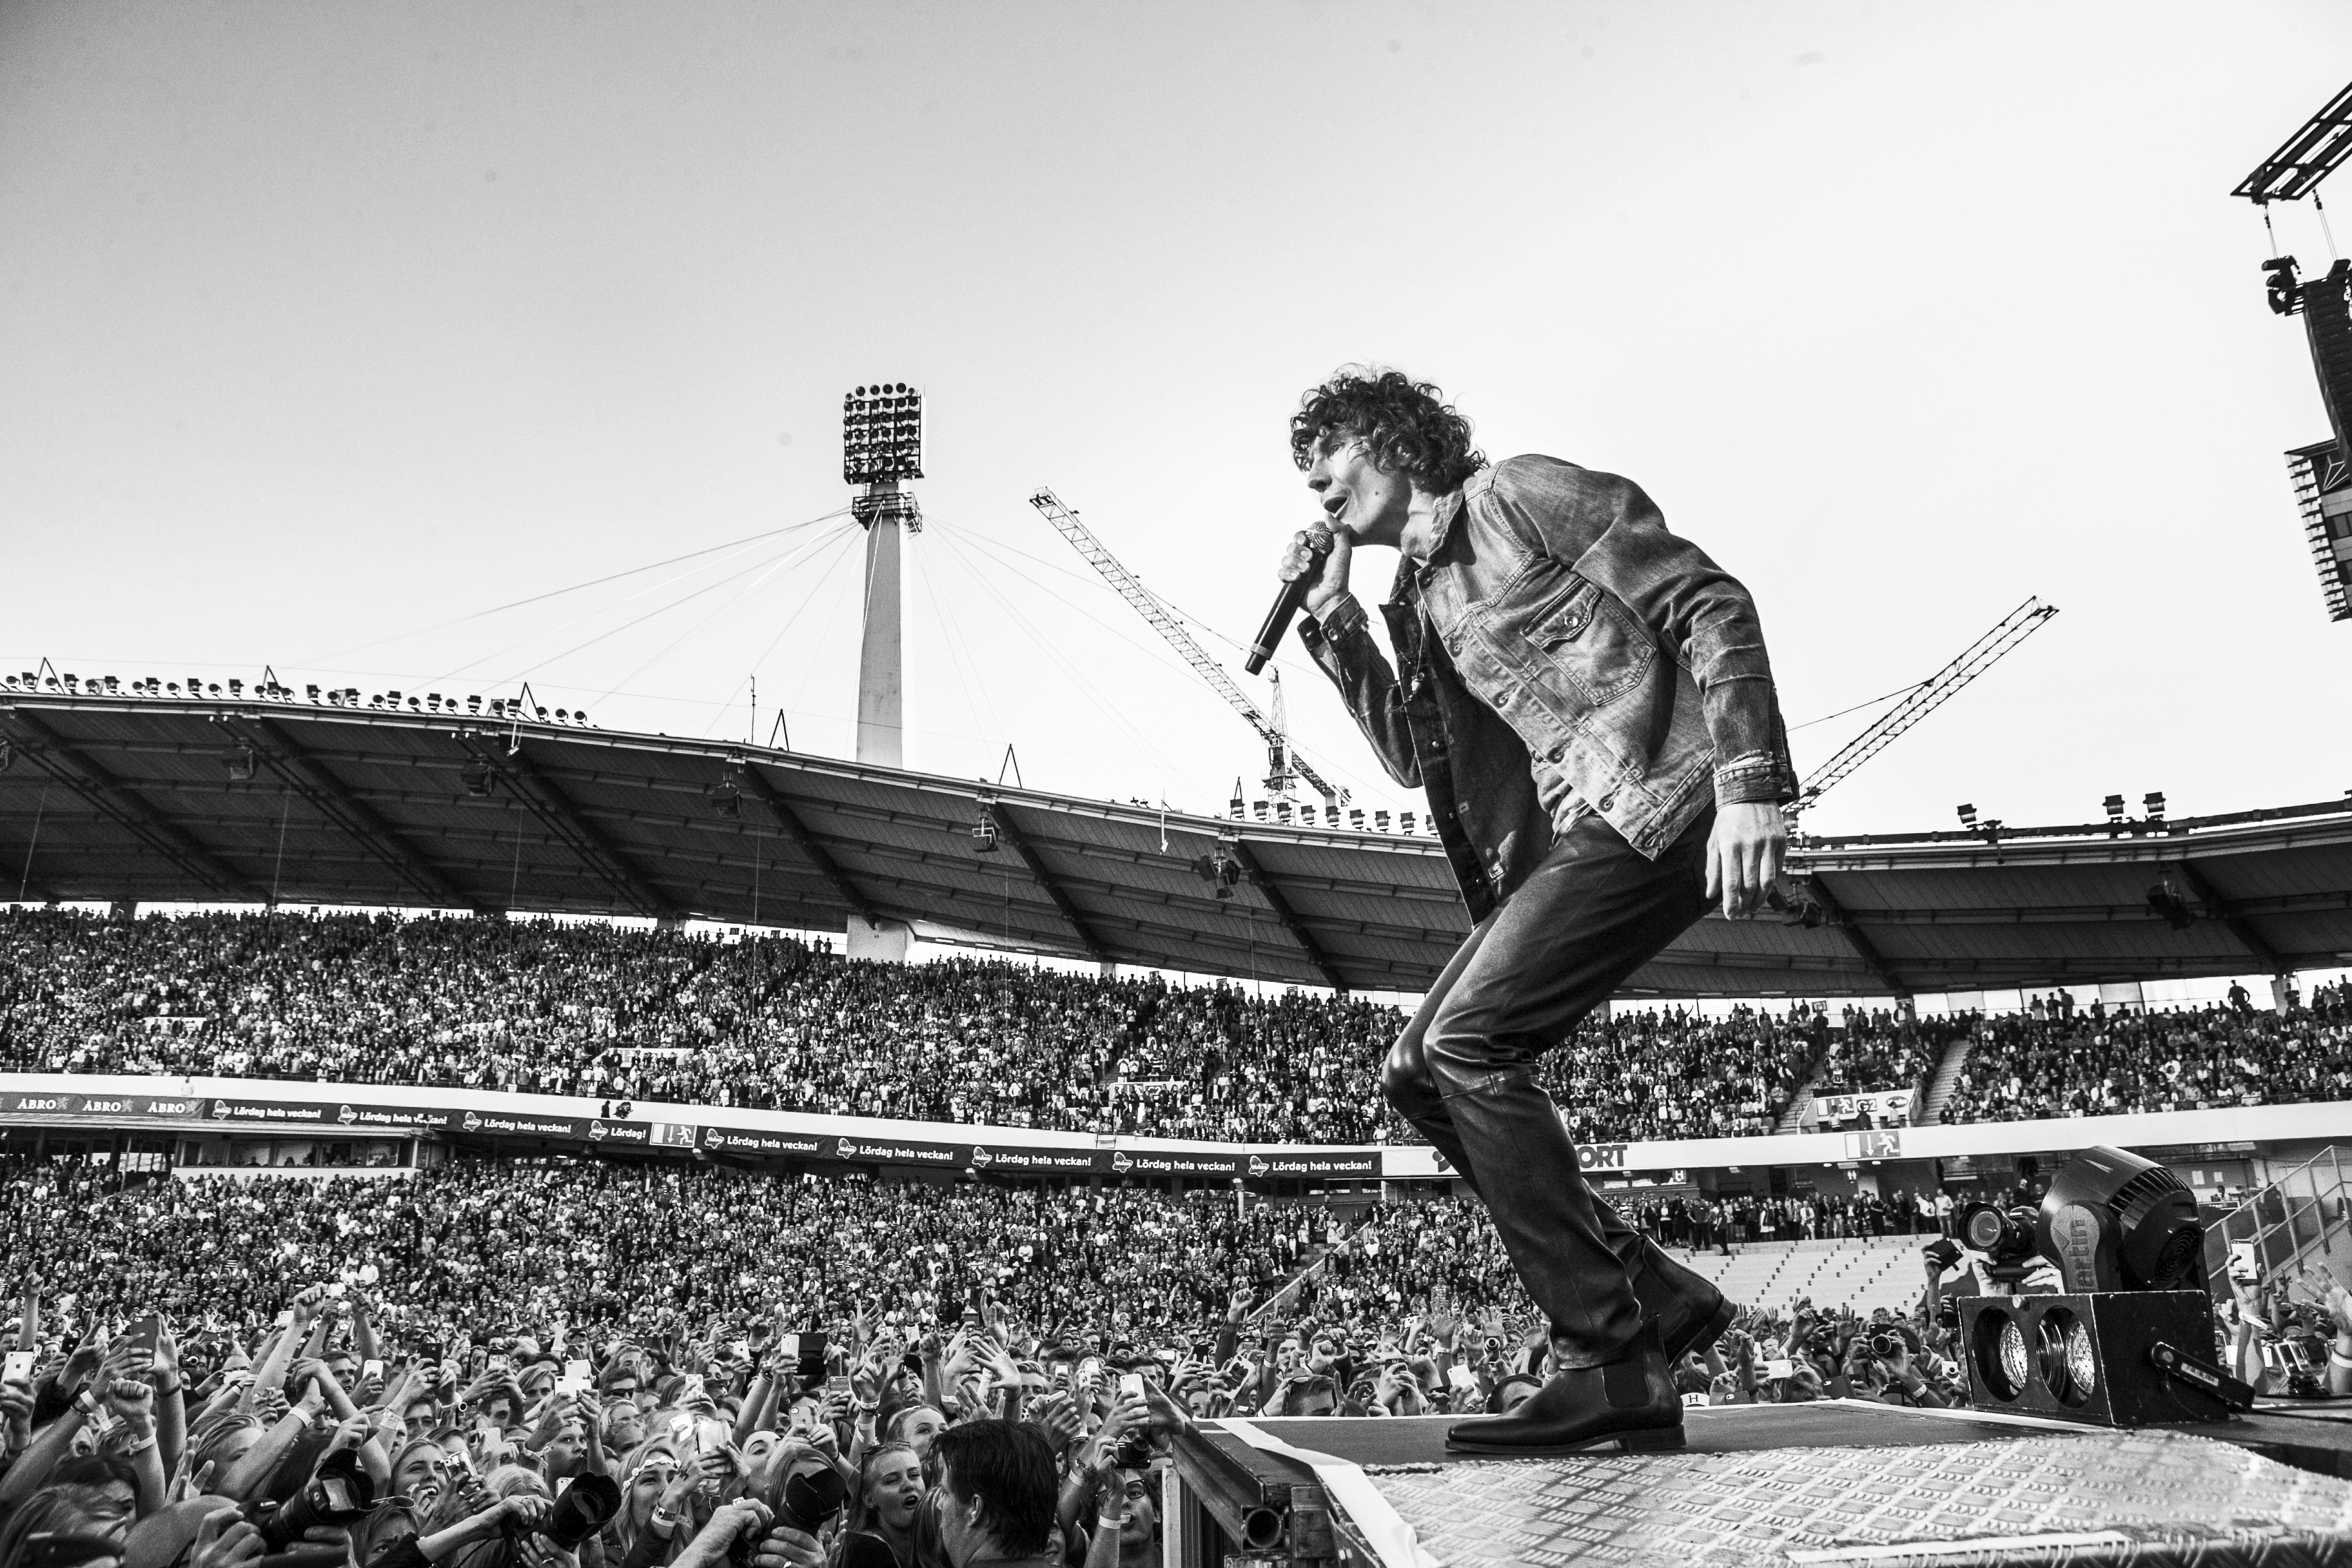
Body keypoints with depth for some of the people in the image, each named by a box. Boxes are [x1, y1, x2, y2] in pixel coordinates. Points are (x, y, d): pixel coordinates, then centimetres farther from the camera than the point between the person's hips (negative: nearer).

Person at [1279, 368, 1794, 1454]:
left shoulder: (1518, 495, -2)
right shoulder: (1418, 594, 22)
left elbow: (1711, 603, -9)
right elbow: (1417, 761, 18)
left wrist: (1750, 787, -19)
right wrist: (1333, 626, 12)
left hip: (1655, 806, -9)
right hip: (1565, 834, 9)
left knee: (1468, 1044, -18)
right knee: (1418, 1073, 3)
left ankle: (1612, 1363, -10)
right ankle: (1657, 1298, 9)